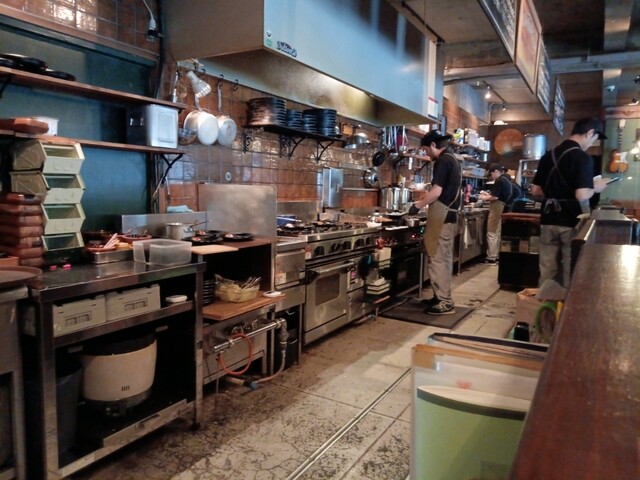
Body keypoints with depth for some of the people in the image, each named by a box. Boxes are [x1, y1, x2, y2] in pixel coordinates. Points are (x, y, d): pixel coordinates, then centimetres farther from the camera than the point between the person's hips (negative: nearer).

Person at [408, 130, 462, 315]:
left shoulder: (443, 160, -13)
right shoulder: (453, 160, 16)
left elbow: (437, 191, -20)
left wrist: (418, 205, -9)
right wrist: (426, 200, 20)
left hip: (441, 215, -10)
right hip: (450, 214, 10)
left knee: (437, 258, -6)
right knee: (445, 257, 13)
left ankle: (444, 302, -3)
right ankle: (443, 297, 21)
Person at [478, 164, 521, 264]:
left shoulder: (499, 180, -15)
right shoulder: (507, 180, 13)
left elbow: (495, 197, -20)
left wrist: (484, 198, -5)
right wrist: (488, 195, 13)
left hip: (497, 208, -9)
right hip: (503, 208, 9)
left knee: (492, 233, -3)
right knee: (497, 233, 14)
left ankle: (491, 258, -1)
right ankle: (496, 256, 18)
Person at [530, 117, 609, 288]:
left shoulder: (548, 155, 8)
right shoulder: (583, 157, -12)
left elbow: (535, 191, 11)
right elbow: (582, 195, -20)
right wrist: (595, 187, -1)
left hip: (548, 220, 6)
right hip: (572, 222, -5)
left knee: (547, 272, 10)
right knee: (571, 273, 6)